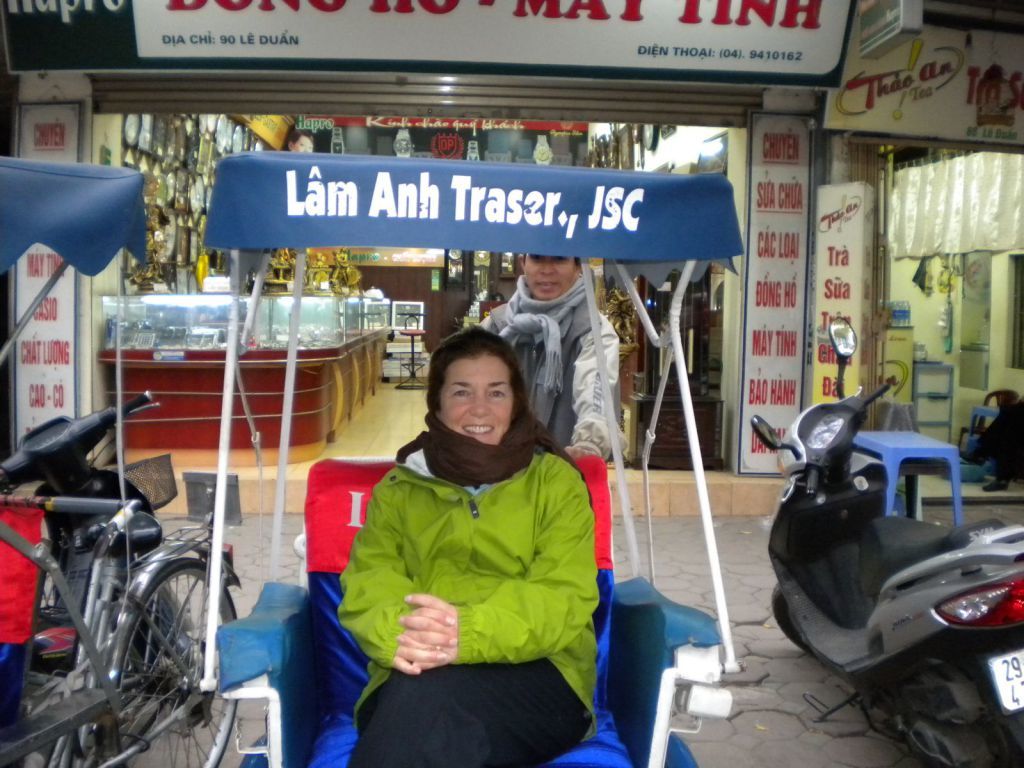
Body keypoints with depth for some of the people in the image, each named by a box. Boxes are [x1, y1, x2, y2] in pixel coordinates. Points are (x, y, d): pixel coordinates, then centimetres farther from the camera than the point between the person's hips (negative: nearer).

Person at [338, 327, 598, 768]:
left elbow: (566, 597, -2)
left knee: (429, 692, -36)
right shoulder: (397, 487, 20)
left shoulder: (556, 480, 13)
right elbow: (367, 583, 5)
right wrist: (397, 632, -22)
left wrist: (471, 633, -23)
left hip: (537, 676, -1)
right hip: (409, 683, 1)